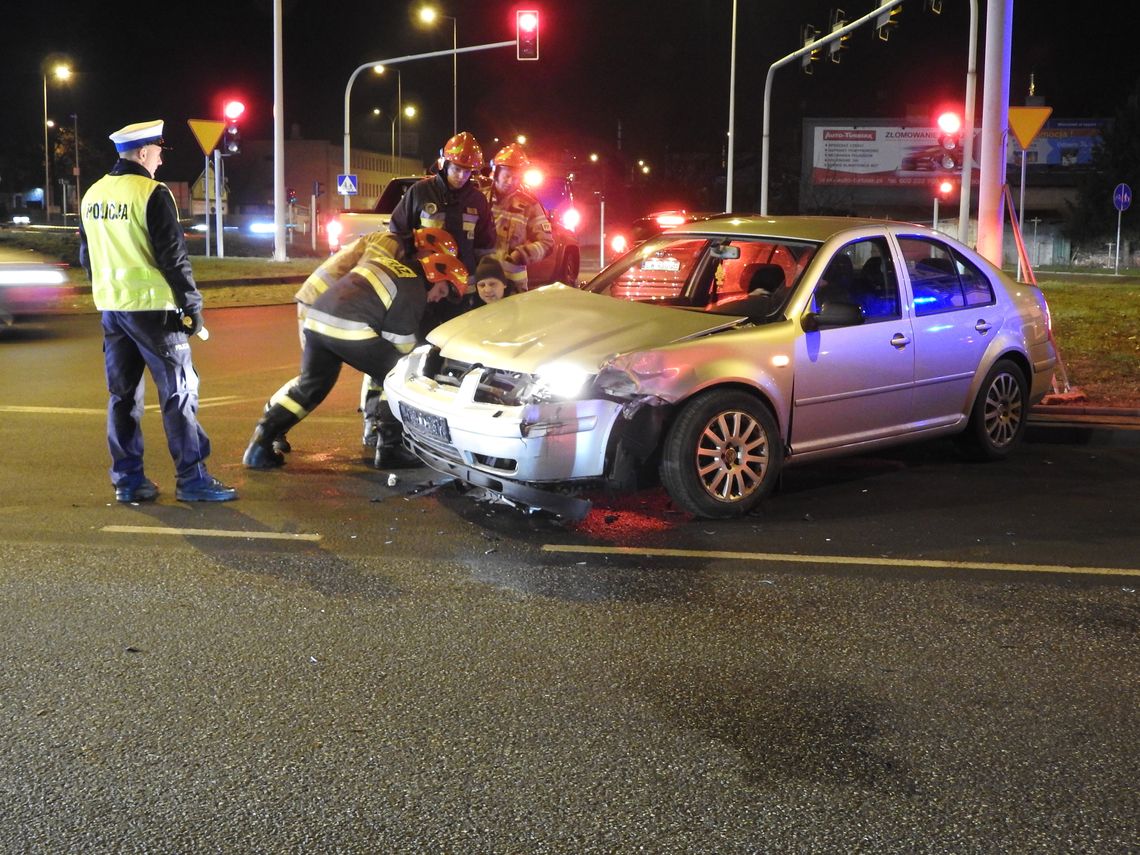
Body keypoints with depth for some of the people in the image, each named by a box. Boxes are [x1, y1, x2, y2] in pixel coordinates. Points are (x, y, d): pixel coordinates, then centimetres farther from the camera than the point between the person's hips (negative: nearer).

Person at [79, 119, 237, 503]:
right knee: (179, 391, -2)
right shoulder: (153, 194, -12)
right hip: (152, 307, -7)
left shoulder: (93, 195, 10)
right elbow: (174, 257, -14)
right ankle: (191, 479, -1)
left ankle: (127, 479, 15)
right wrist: (192, 305, -8)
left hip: (111, 308, 7)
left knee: (123, 393, 12)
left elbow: (87, 255, 17)